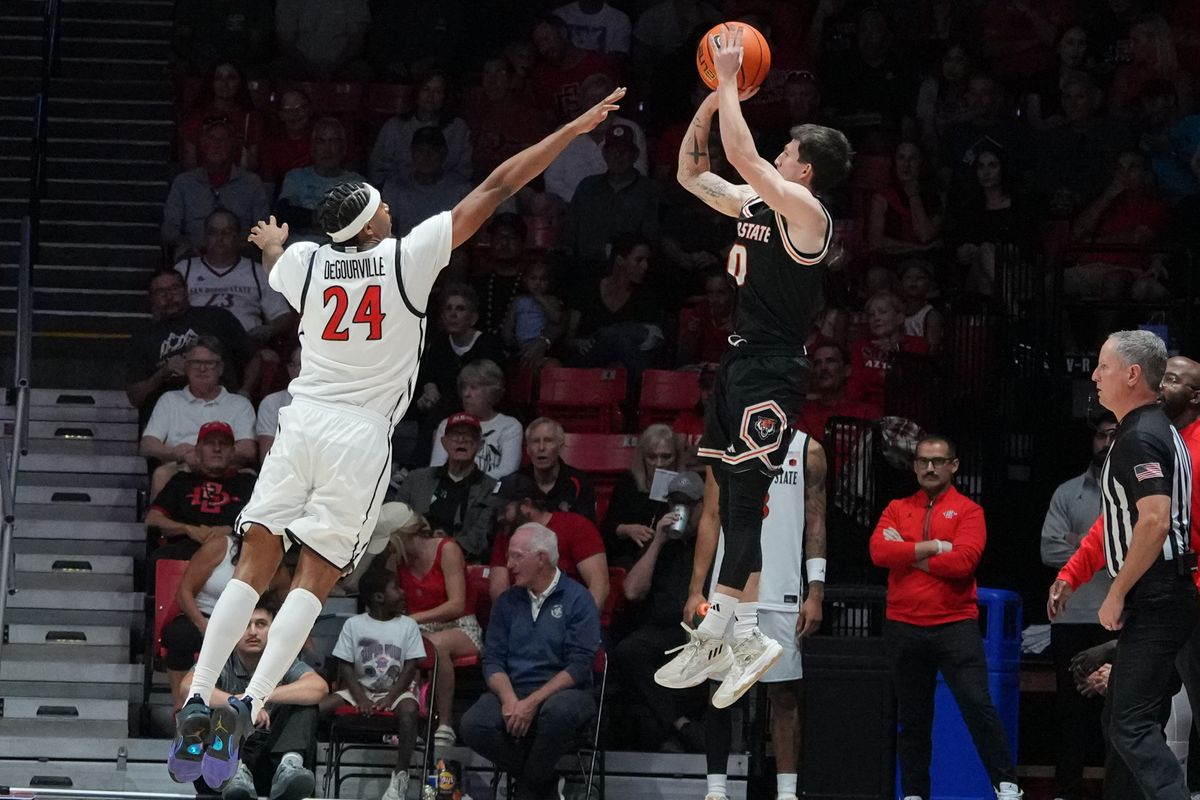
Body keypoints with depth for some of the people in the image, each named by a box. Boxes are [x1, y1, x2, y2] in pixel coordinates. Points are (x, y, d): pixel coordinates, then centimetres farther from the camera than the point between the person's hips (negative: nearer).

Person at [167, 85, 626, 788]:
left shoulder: (304, 262, 4)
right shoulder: (408, 257, -4)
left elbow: (276, 266, 33)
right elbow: (496, 189, -1)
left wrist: (272, 243, 58)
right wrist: (577, 128, 3)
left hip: (301, 421, 3)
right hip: (362, 437, -3)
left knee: (254, 568, 5)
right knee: (315, 579, -2)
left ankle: (197, 700, -7)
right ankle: (247, 706, -17)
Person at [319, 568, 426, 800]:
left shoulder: (408, 625, 2)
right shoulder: (354, 624, 1)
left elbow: (410, 667, -3)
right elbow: (345, 666, -1)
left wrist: (391, 697, -17)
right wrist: (361, 698, -16)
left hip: (396, 689, -1)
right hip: (361, 688, 1)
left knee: (408, 709, -36)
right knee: (319, 705, -20)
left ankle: (400, 776, -32)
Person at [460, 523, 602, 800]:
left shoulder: (576, 599, -2)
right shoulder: (507, 602, 13)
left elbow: (579, 665, -12)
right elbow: (493, 660, 6)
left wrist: (532, 703, -21)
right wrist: (509, 699, -15)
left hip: (561, 692, -4)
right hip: (512, 691, 4)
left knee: (559, 710, -40)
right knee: (473, 725, -27)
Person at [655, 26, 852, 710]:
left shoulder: (806, 211, -12)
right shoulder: (755, 204, 13)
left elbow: (743, 154, -23)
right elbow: (692, 173, 21)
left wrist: (731, 80, -14)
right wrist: (712, 99, 10)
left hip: (775, 370, -9)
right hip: (743, 361, 9)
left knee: (744, 495, -12)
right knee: (735, 496, 10)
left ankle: (739, 632, -12)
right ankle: (722, 632, 14)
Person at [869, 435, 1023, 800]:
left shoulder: (968, 511, 2)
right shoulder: (897, 509, 12)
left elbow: (962, 561, -14)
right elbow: (879, 551, -6)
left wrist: (906, 555, -7)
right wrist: (933, 546, -11)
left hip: (955, 625, -3)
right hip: (904, 629, 3)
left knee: (978, 705, -11)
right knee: (912, 716, 9)